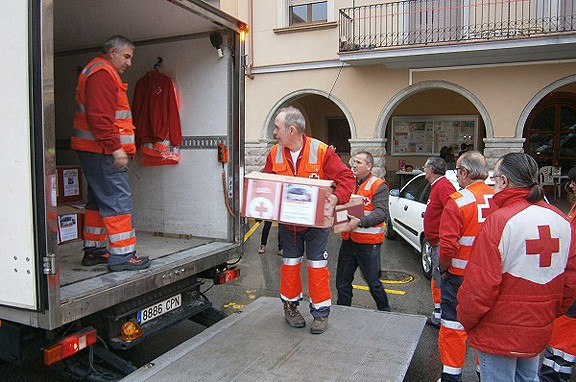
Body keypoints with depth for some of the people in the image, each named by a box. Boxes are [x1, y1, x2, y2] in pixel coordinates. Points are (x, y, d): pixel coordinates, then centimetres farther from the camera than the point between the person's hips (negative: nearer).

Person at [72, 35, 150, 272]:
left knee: (99, 200, 15)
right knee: (118, 200, -11)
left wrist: (116, 147, 21)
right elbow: (99, 116, -22)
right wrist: (116, 148, -24)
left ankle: (93, 251, 23)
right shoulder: (103, 73, -10)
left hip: (95, 151, 11)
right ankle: (122, 255, -9)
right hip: (102, 151, -11)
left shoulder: (102, 73, 25)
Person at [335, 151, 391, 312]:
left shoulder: (379, 186, -9)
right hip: (348, 240, 6)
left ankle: (385, 311, 27)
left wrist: (360, 221, -34)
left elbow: (382, 213, -21)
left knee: (373, 283, 7)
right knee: (342, 282, 14)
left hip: (368, 243, -6)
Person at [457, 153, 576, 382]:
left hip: (499, 334, -6)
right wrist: (551, 313, 19)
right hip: (539, 331, 6)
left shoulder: (500, 220, -22)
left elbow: (479, 285, -22)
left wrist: (466, 320, -7)